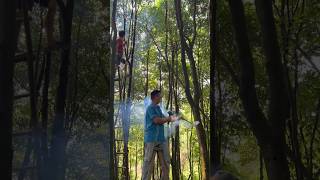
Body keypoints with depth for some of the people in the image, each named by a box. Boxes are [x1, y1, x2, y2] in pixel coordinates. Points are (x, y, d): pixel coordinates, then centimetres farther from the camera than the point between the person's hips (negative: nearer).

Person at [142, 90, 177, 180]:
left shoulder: (158, 108, 20)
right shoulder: (150, 108, -7)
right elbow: (157, 120, -17)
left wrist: (169, 118, 6)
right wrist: (168, 119, -3)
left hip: (161, 139, 8)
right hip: (152, 139, -8)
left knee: (166, 162, 6)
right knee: (149, 162, -6)